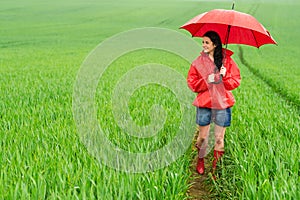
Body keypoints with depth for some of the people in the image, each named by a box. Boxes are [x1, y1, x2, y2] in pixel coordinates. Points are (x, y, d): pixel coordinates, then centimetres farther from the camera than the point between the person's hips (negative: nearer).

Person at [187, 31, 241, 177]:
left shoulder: (227, 60, 2)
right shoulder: (198, 62, 3)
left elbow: (236, 81, 1)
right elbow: (192, 83, -2)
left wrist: (223, 77, -15)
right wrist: (207, 80, -16)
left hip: (222, 104, 0)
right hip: (204, 102, 0)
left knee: (219, 138, 6)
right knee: (203, 136, 8)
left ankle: (215, 166, 19)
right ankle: (200, 160, 33)